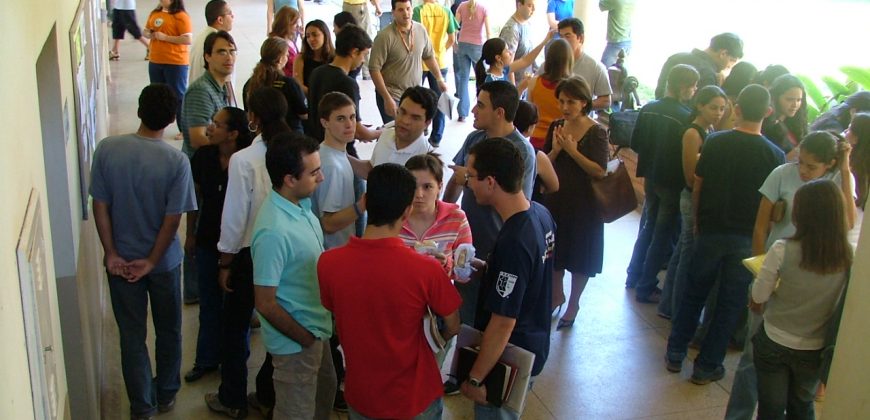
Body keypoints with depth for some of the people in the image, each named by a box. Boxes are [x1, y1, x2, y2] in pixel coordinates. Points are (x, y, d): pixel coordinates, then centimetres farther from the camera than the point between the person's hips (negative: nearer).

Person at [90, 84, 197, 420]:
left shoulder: (107, 149, -13)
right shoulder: (177, 161, -19)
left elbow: (100, 206, -10)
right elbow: (173, 218, -17)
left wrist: (111, 253, -5)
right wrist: (152, 260, -9)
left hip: (120, 259, 1)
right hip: (164, 260, -1)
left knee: (132, 334, 14)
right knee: (168, 330, 19)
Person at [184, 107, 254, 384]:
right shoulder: (203, 157, -7)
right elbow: (195, 197, 6)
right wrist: (191, 234, 11)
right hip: (208, 240, 4)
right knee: (209, 302, 17)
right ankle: (207, 359, 33)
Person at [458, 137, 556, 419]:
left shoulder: (513, 243, -34)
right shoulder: (541, 213, -6)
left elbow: (503, 323, -27)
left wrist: (475, 379, -18)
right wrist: (486, 268, 4)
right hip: (534, 345, 8)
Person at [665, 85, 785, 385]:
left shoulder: (715, 143, -8)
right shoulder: (774, 155, -12)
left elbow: (697, 188, -1)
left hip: (710, 232, 2)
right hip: (747, 238, -1)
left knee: (694, 293, 17)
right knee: (730, 303, 10)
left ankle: (675, 354, 23)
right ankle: (707, 366, 17)